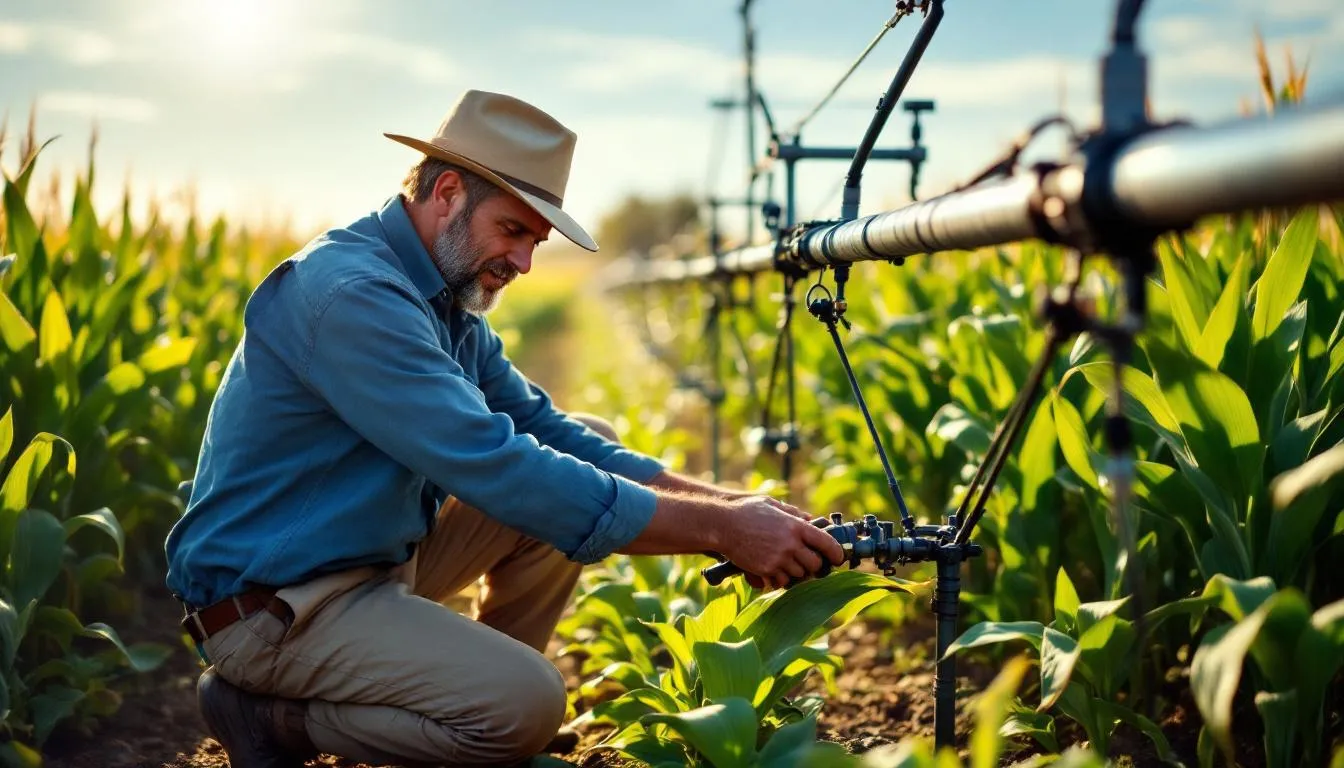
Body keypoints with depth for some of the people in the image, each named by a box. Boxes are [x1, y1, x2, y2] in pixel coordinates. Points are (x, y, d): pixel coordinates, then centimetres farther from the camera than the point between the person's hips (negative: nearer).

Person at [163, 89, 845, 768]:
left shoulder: (449, 300, 6)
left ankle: (475, 687, 12)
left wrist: (724, 502, -10)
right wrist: (721, 530, -30)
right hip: (270, 603, -9)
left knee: (588, 451, 5)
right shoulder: (349, 292, -25)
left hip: (385, 554, 9)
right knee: (525, 705, -26)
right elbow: (499, 470, -32)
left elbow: (546, 428, 5)